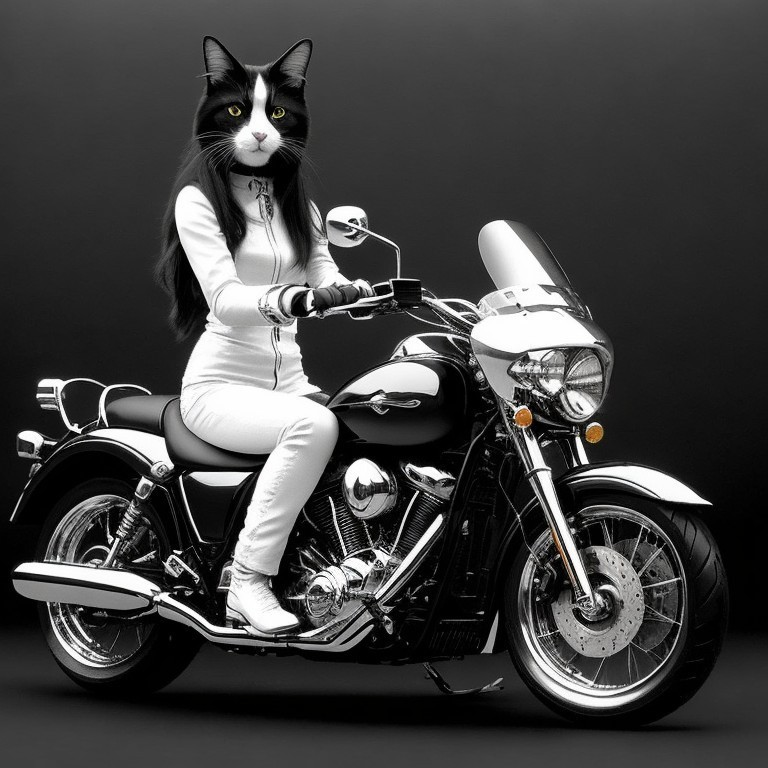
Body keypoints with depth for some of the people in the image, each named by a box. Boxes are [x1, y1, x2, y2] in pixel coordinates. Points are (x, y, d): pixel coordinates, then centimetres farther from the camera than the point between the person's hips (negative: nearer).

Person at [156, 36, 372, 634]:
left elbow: (329, 281, 8)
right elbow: (224, 299, -17)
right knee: (314, 427, -35)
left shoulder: (297, 204, 19)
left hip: (288, 382, 6)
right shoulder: (199, 198, -2)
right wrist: (293, 300, -36)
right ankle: (249, 581, -29)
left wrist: (372, 292, -15)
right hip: (221, 386, -6)